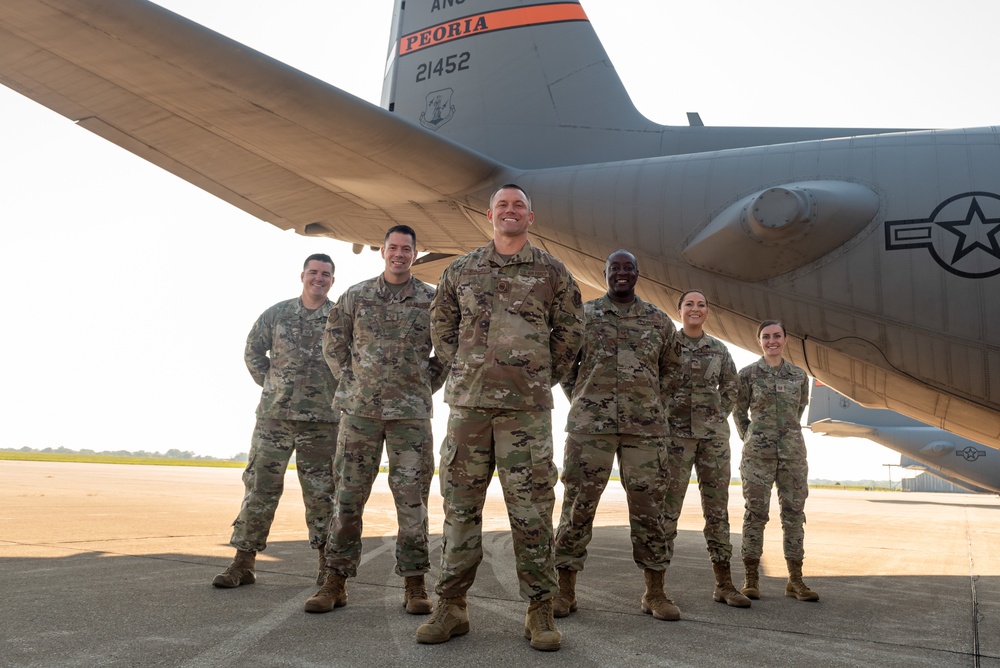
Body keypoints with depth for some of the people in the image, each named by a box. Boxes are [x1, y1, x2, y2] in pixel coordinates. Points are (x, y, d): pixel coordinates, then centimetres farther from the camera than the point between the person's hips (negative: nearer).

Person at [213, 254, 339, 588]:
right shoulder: (277, 313, 7)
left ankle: (328, 566, 18)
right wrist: (270, 383, 8)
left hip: (321, 419, -1)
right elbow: (253, 350, 16)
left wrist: (338, 393, 1)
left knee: (320, 493, 6)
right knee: (259, 487, 2)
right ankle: (243, 563, 10)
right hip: (274, 415, 1)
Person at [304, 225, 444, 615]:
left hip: (411, 412, -1)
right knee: (348, 494, 3)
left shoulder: (431, 300, 4)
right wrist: (350, 379, 5)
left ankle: (414, 585, 10)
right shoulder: (356, 296, 7)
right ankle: (335, 582, 13)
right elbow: (333, 342, 14)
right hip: (359, 408, 1)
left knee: (412, 498, 1)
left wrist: (427, 384, 4)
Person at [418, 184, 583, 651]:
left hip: (527, 405, -2)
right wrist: (457, 369, 10)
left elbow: (570, 327, 12)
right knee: (460, 504, 5)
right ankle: (451, 606, 15)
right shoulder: (461, 270, 13)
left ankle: (540, 609, 10)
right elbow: (441, 323, 20)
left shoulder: (550, 271, 9)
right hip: (468, 401, 2)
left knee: (531, 508, -1)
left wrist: (548, 376, 7)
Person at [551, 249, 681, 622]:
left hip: (646, 426, 2)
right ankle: (565, 590, 9)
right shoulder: (583, 314, 8)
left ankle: (655, 593, 13)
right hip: (590, 424, -1)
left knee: (648, 506, 2)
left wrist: (655, 405, 13)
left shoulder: (659, 320, 13)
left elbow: (669, 368, 21)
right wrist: (579, 401, 5)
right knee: (578, 504, -1)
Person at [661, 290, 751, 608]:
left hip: (714, 433, 3)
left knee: (717, 507, 6)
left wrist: (718, 416, 8)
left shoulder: (719, 350, 10)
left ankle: (724, 584, 13)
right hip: (675, 432, -3)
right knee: (667, 507, -5)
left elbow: (730, 389, 19)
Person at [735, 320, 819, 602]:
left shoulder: (799, 375, 7)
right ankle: (751, 580, 6)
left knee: (794, 513, 4)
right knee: (755, 513, -1)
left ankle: (795, 580, 12)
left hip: (793, 452, 3)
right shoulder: (748, 374, -1)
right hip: (758, 453, -3)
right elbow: (739, 412, 8)